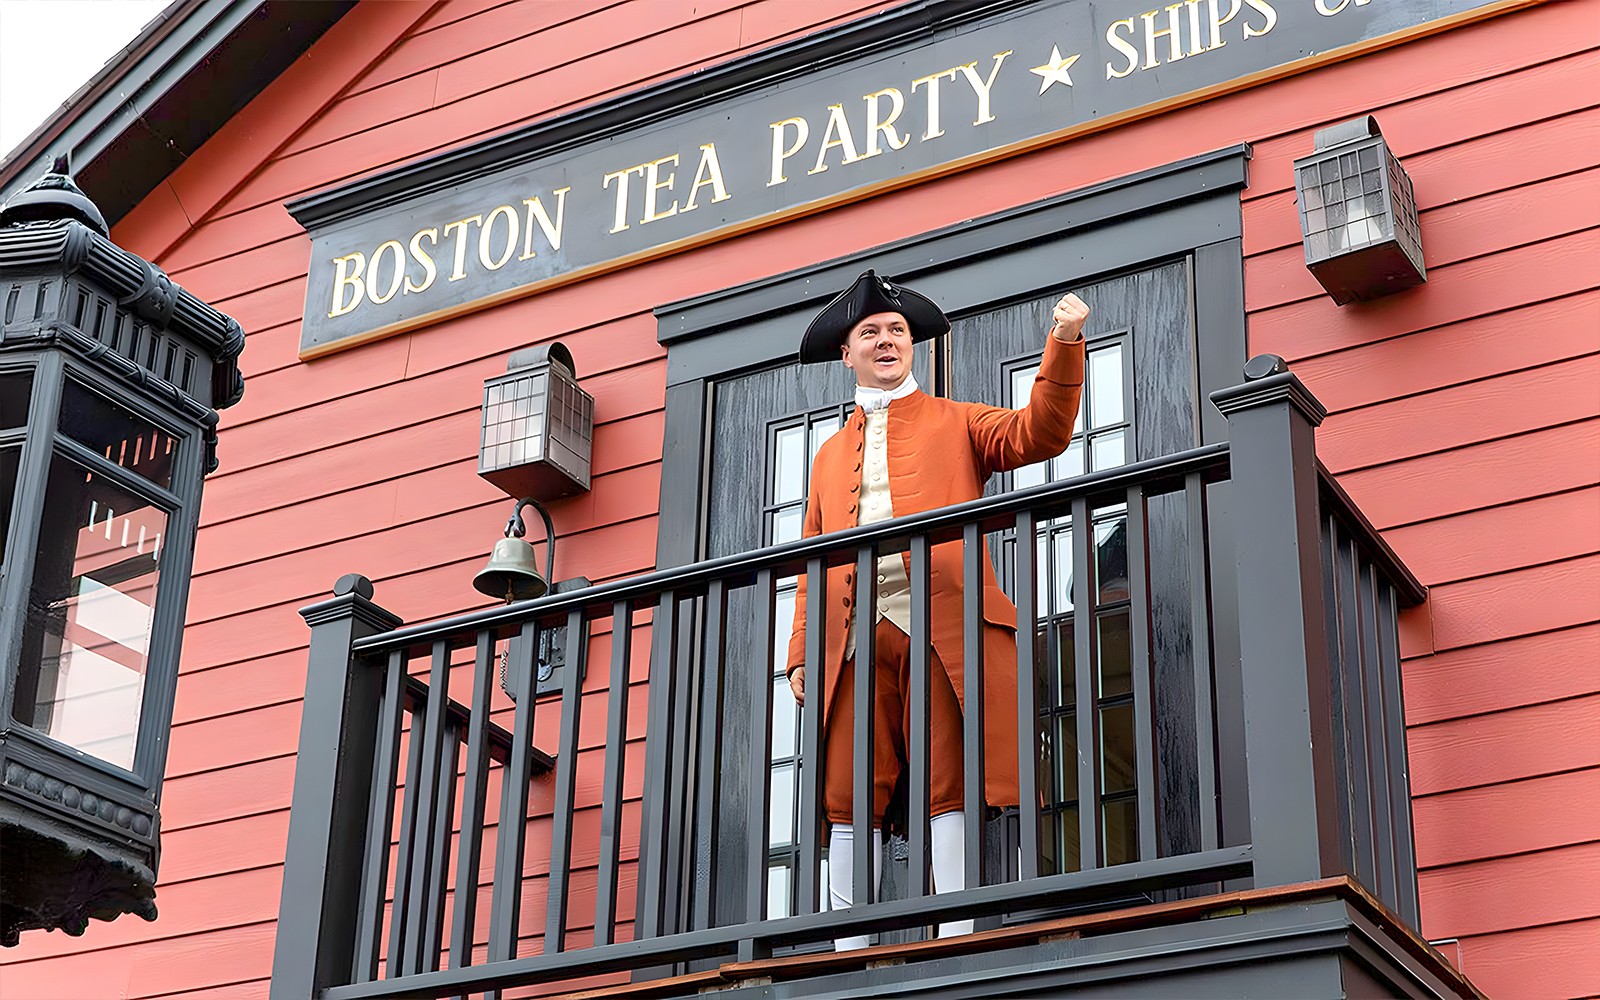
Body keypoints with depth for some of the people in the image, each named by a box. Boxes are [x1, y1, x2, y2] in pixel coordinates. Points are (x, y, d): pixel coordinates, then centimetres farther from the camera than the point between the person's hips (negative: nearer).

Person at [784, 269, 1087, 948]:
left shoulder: (956, 423, 19)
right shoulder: (830, 454, 28)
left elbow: (1039, 435, 2)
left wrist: (1065, 345, -10)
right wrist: (802, 651, 10)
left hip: (942, 628, -3)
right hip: (855, 638, 3)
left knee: (949, 790, -8)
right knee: (849, 800, -3)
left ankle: (956, 942, -8)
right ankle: (849, 951, 0)